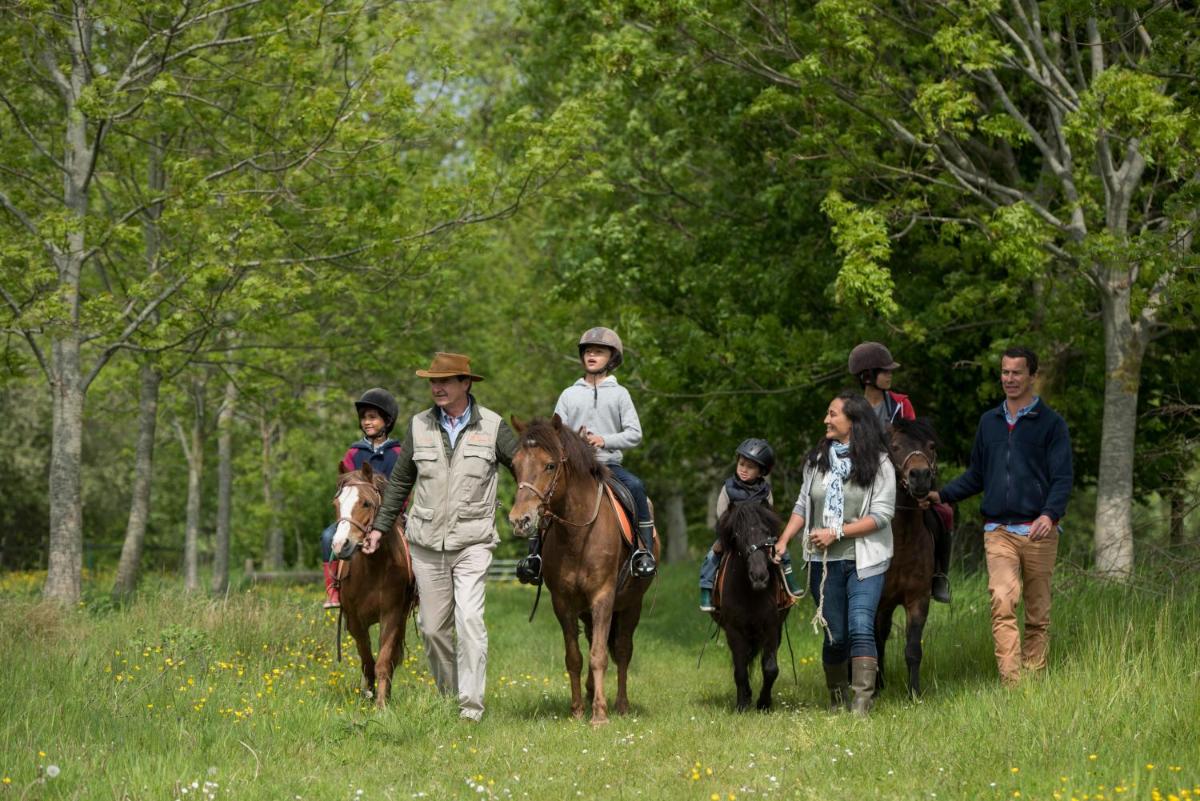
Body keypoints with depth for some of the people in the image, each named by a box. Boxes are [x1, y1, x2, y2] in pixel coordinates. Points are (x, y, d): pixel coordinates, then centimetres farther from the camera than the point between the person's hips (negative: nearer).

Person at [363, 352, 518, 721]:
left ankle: (472, 703, -15)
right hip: (427, 541, 3)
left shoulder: (492, 426, -1)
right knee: (433, 627, 6)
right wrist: (380, 526, 10)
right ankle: (447, 694, 24)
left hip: (473, 542, -3)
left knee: (469, 618, -17)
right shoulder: (419, 426, 5)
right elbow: (400, 481, 13)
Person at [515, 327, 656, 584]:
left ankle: (645, 551, -28)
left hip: (609, 464, -2)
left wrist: (604, 440, -14)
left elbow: (634, 434, 2)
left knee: (635, 486, -31)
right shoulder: (569, 394, 13)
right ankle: (534, 555, -16)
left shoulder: (619, 394, 9)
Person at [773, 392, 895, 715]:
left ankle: (862, 704, -23)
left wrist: (836, 533, -17)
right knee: (835, 635, 7)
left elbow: (881, 515, -11)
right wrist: (783, 541, 0)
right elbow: (803, 505, 13)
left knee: (860, 627, -18)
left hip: (864, 561, -4)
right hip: (824, 562, 4)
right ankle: (836, 702, 23)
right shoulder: (817, 460, 8)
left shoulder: (878, 463, -5)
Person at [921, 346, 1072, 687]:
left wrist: (1050, 514, -22)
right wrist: (942, 495, 8)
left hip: (1037, 531, -2)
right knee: (1002, 604, -15)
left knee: (1037, 614, 5)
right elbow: (976, 476, 23)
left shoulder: (1051, 423, 2)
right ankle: (1011, 684, -23)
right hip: (998, 532, 2)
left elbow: (1063, 477, -5)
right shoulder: (989, 422, 16)